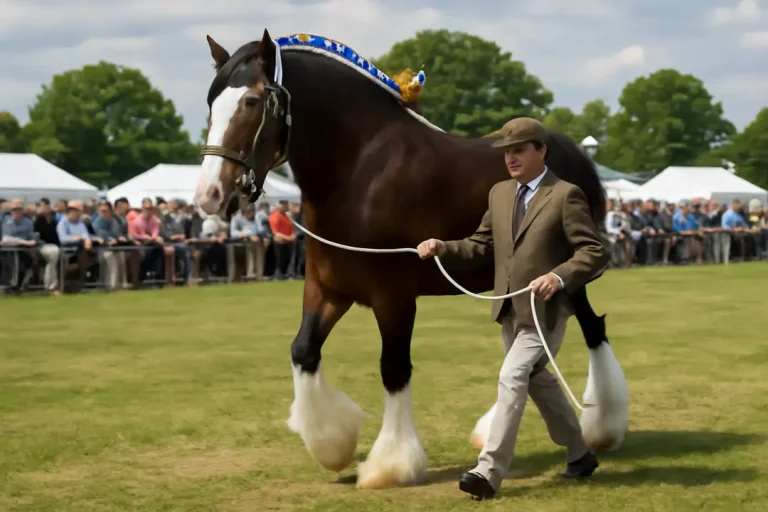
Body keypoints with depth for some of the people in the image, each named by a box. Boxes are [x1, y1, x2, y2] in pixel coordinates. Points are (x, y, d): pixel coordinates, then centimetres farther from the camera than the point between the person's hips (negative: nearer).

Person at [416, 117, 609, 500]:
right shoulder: (499, 193, 11)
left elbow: (596, 252, -14)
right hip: (509, 310, 8)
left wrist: (559, 276, -29)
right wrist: (442, 249, -4)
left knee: (512, 378, -18)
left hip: (545, 309, -8)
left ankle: (489, 471, -19)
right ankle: (579, 454, 36)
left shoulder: (565, 195, -10)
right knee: (537, 380, 18)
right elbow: (483, 247, 13)